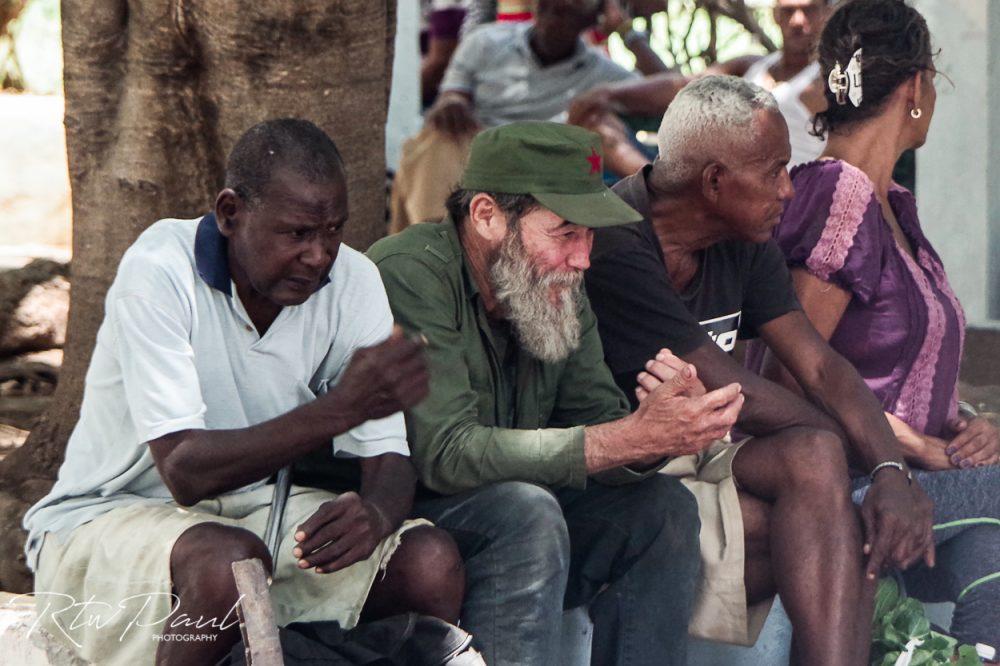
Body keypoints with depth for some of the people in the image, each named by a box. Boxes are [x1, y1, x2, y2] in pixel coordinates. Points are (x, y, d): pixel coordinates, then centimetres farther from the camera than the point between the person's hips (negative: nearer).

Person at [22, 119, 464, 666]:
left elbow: (388, 459, -6)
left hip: (255, 507, 5)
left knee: (431, 558, -20)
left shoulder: (353, 282, -7)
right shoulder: (160, 272, -23)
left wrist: (376, 513, -32)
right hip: (105, 517, -5)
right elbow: (184, 471, -30)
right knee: (229, 561, -38)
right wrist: (342, 406, -40)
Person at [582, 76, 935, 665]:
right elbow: (736, 395, -18)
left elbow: (821, 367, 1)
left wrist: (892, 471, -18)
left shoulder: (743, 243, 8)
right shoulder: (616, 251, -19)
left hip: (695, 459, 7)